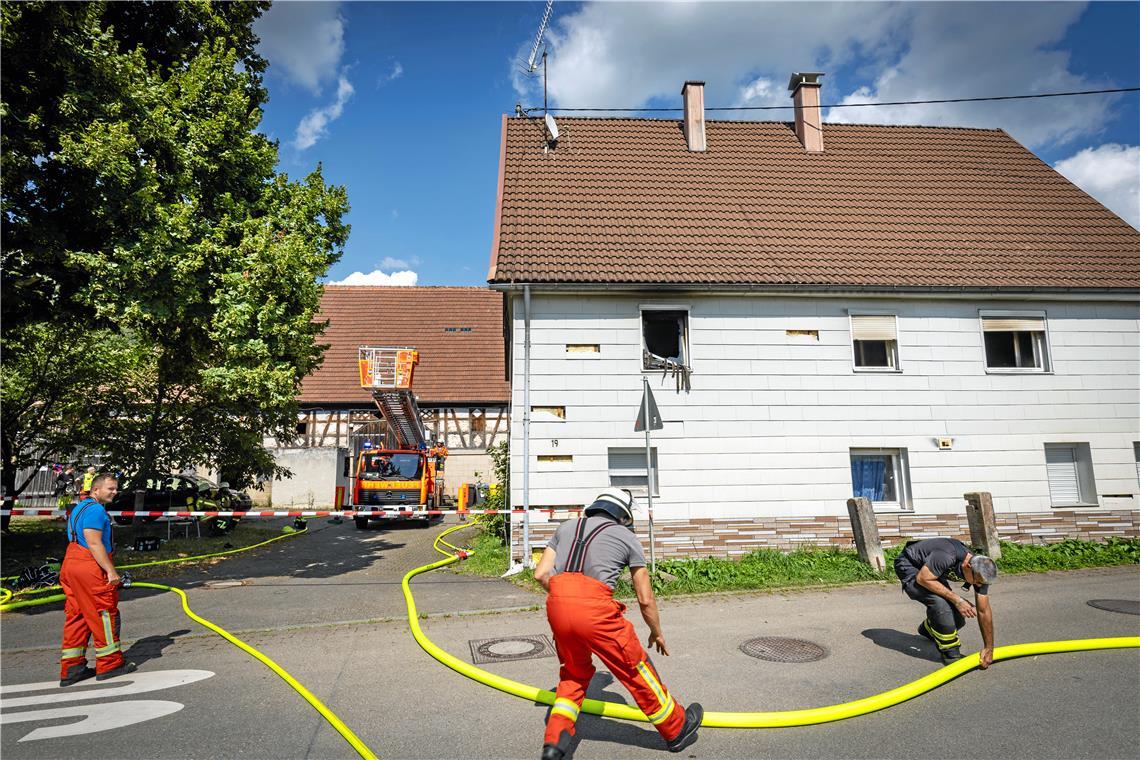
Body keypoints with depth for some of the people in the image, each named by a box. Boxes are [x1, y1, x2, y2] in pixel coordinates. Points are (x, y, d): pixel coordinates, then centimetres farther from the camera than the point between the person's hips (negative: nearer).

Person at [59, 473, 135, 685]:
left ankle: (71, 668, 16)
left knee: (76, 616, 12)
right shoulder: (95, 509, -14)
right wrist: (111, 571, -21)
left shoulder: (80, 507, 20)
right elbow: (94, 543, -22)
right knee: (104, 614, 0)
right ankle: (110, 664, 9)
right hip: (90, 568, -10)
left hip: (72, 565, 10)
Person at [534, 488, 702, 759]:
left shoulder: (566, 527, 26)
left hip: (556, 605, 4)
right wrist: (657, 633, 34)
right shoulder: (626, 536, 17)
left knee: (574, 673, 27)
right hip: (594, 607, -4)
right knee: (636, 670, 15)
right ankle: (677, 729, 32)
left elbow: (540, 574, 17)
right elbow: (645, 599, 19)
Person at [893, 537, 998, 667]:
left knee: (957, 618, 0)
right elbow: (923, 579, -32)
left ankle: (928, 629, 33)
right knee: (939, 601, -31)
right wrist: (957, 600, -32)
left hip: (931, 570, 7)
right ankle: (950, 654, -13)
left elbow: (984, 611, -11)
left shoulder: (980, 571, -17)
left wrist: (989, 648, -9)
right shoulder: (947, 557, -40)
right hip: (908, 565, -7)